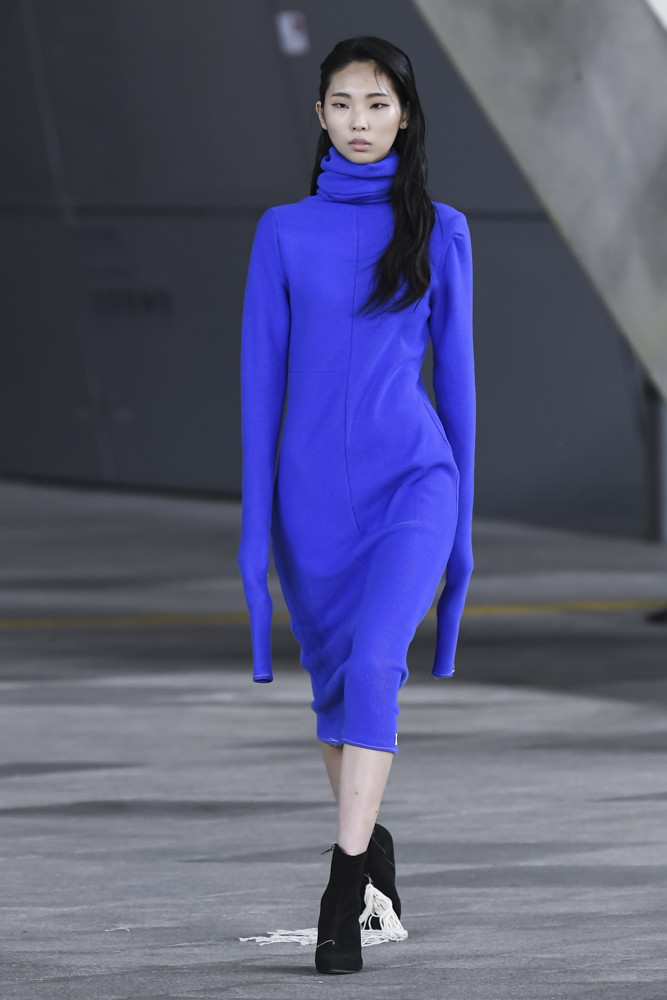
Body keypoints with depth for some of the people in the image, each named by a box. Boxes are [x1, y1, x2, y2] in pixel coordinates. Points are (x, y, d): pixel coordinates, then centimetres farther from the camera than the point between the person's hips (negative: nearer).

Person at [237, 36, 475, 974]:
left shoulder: (439, 230, 3)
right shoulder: (284, 233, 4)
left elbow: (454, 370, 6)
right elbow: (263, 377, 4)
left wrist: (465, 516, 6)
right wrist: (255, 522, 1)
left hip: (412, 481, -2)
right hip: (314, 489, 2)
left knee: (373, 665, -22)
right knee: (335, 680, 15)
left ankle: (343, 898, -23)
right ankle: (371, 841, 39)